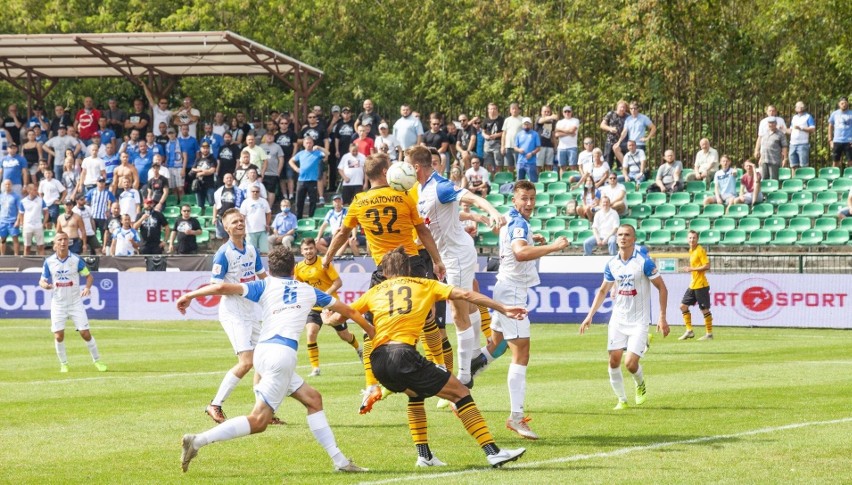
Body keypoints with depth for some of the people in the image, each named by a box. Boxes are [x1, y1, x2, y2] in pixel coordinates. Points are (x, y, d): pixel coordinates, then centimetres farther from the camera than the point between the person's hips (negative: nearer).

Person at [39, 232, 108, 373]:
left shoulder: (76, 259, -7)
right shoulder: (49, 262, -3)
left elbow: (89, 276, 1)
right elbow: (42, 280, 4)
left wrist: (87, 287, -20)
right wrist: (45, 285, -20)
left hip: (75, 302, -1)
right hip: (58, 304, 1)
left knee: (85, 333, -4)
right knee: (58, 336, -4)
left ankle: (97, 360, 13)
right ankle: (63, 364, 15)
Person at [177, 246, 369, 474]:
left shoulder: (265, 286, 15)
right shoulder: (307, 290, 19)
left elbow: (223, 287, 0)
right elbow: (345, 310, 32)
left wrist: (189, 295, 8)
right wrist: (370, 329, 47)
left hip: (264, 351, 5)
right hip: (282, 353, -5)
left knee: (313, 399, 16)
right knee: (258, 421, -10)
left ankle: (339, 460, 13)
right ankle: (198, 440, -23)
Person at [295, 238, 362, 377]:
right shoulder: (299, 268, -3)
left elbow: (338, 282, -15)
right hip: (314, 307, 2)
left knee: (344, 335, 13)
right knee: (311, 334, -20)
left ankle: (358, 349, 48)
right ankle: (315, 368, -11)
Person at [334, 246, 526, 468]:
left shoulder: (375, 291, 25)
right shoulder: (424, 285, 19)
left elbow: (340, 316, 30)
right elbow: (465, 295, 11)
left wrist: (331, 319, 53)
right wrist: (503, 308, 12)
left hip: (378, 361, 5)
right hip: (404, 354, -4)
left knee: (415, 393, 34)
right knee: (460, 392, 5)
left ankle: (424, 455, 25)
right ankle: (493, 452, -5)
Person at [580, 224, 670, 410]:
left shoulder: (644, 262, -12)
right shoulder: (612, 264, 3)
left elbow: (662, 288, -7)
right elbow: (603, 291, 16)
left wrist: (662, 318, -12)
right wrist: (590, 316, 9)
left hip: (639, 321, -4)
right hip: (618, 319, 4)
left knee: (631, 363, -12)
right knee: (614, 360, -4)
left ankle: (640, 384, 21)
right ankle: (622, 399, 12)